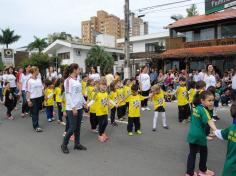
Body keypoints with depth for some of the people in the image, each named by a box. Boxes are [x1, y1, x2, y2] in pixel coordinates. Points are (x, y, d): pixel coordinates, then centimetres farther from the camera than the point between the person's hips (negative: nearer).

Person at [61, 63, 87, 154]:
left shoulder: (77, 80, 12)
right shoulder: (68, 80, -12)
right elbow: (68, 95, -17)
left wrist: (84, 103, 15)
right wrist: (73, 107, -20)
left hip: (79, 107, 8)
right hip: (71, 108, -8)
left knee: (78, 127, 12)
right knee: (72, 128, -3)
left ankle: (77, 144, 24)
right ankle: (64, 145, 16)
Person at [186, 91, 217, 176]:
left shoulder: (196, 108, 6)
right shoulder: (204, 110, -17)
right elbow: (209, 121, -35)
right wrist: (216, 130, -50)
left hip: (192, 134, 6)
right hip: (200, 135, -6)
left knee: (192, 153, 12)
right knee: (203, 153, 19)